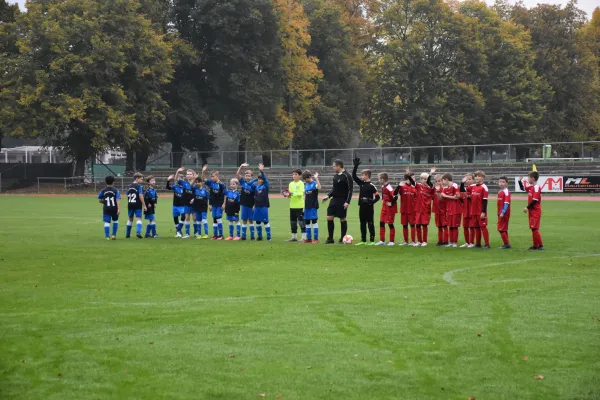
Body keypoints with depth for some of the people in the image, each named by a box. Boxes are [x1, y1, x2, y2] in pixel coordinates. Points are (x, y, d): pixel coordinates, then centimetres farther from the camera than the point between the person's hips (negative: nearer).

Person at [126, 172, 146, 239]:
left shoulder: (130, 186, 12)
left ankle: (127, 234, 19)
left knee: (130, 219, 16)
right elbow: (140, 196, -15)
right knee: (138, 218, -6)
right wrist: (144, 205, -13)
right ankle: (138, 232, -25)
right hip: (137, 205, -6)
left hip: (130, 204, 6)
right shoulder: (139, 186, -8)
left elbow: (128, 196, 14)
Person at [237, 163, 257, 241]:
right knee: (244, 220, 6)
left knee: (251, 220, 4)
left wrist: (255, 205, -9)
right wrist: (241, 166, -17)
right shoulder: (243, 182, 3)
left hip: (251, 205, -2)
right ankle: (243, 235, 9)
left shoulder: (254, 185, -4)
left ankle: (252, 236, 9)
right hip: (244, 204, 2)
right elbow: (238, 174, -5)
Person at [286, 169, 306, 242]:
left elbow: (301, 193, -16)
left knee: (301, 221, -6)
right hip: (292, 206, 7)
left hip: (300, 206, -7)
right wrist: (288, 195, -5)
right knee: (292, 222, 11)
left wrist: (292, 193, -22)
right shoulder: (291, 184, 13)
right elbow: (289, 195, 16)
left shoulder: (301, 183, -6)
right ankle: (294, 237, 20)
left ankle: (304, 237, -3)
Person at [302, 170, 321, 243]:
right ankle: (309, 238, 16)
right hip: (307, 206, 8)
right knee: (307, 222, 9)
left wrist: (316, 178, -34)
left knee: (314, 221, -4)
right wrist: (304, 206, 17)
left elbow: (319, 187, -32)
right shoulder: (306, 185, 13)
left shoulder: (314, 183, -8)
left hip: (313, 206, -8)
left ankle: (316, 238, -1)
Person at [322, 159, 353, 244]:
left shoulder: (346, 176, -12)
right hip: (334, 199, 7)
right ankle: (330, 239, 7)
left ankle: (342, 239, 10)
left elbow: (350, 189, -14)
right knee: (329, 217, 1)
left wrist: (347, 202, -20)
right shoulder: (336, 176, 12)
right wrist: (328, 196, 11)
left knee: (342, 219, 0)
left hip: (342, 201, -7)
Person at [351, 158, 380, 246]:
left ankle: (372, 240, 3)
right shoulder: (361, 183, 8)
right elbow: (354, 176, 5)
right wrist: (355, 166, -2)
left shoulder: (371, 186, -10)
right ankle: (363, 240, 15)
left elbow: (377, 196, -11)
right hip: (362, 206, 7)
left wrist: (372, 202, -21)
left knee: (370, 223, -1)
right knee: (362, 223, 10)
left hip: (369, 207, -7)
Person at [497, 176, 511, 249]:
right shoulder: (500, 192, 13)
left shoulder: (506, 192, -14)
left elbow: (506, 203, -20)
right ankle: (506, 244, 17)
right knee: (503, 229, 12)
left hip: (504, 213, -9)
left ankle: (507, 243, -5)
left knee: (501, 229, -9)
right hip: (500, 213, 9)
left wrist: (503, 212, -24)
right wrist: (499, 213, 15)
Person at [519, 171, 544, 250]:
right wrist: (520, 181, 14)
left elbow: (534, 200, -22)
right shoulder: (530, 187, 11)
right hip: (531, 211, 9)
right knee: (533, 228, 11)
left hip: (535, 211, -9)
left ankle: (540, 245, -8)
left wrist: (527, 207, -16)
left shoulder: (536, 187, -17)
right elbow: (523, 188, 28)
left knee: (535, 228, -10)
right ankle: (535, 245, 16)